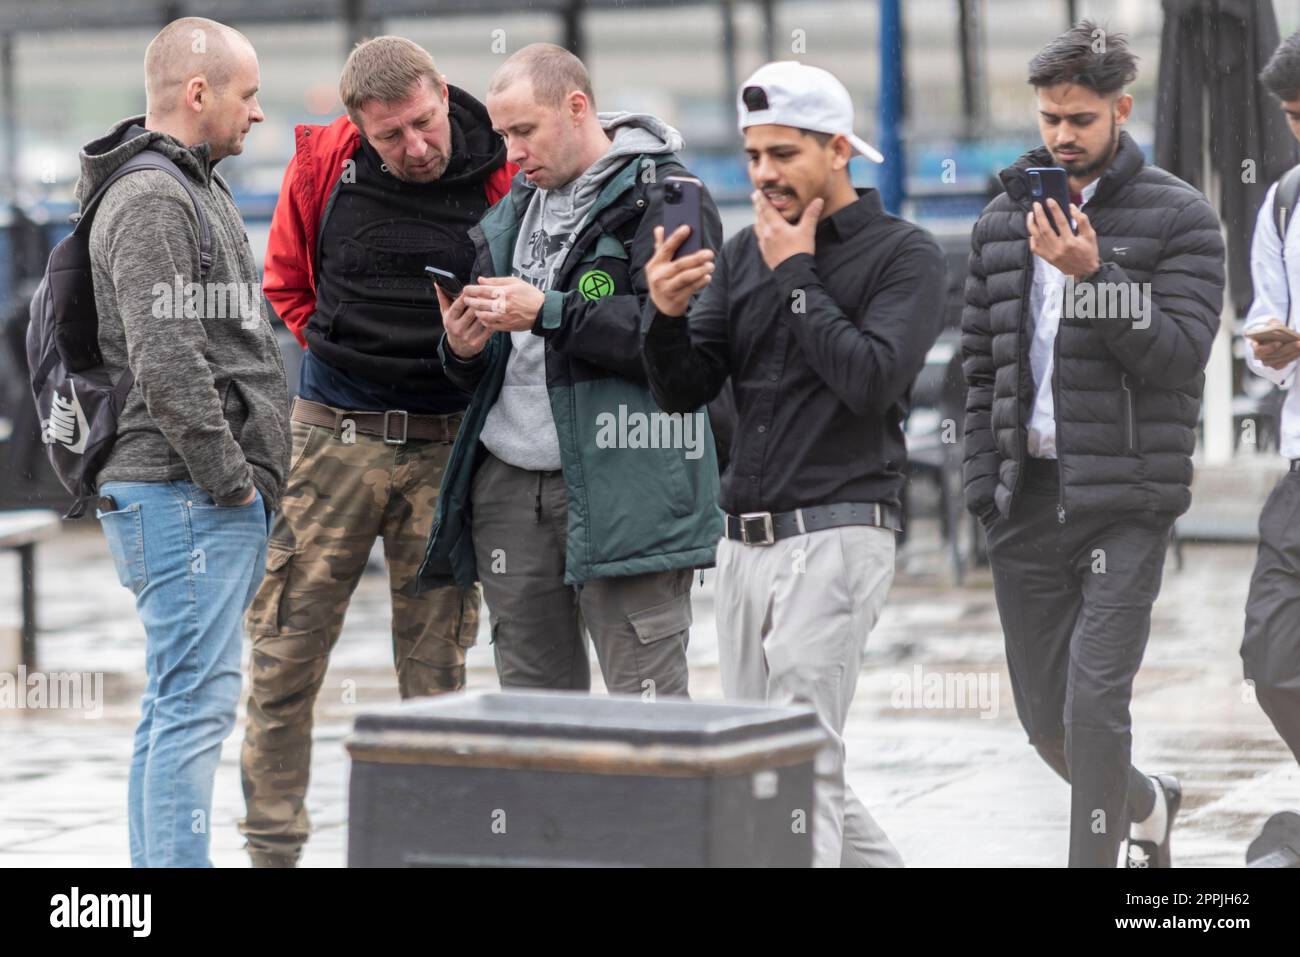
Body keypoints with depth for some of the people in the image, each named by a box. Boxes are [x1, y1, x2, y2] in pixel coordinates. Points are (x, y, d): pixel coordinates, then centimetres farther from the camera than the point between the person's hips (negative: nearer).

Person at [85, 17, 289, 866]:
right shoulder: (152, 200, -13)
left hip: (218, 497, 11)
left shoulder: (195, 189, 20)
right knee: (195, 705, -12)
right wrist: (231, 477, -16)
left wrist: (253, 477, 18)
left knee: (178, 708, 12)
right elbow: (166, 364, -21)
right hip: (187, 497, -11)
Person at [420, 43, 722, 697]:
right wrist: (464, 349, -1)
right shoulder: (515, 209, 20)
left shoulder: (661, 196, -4)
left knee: (646, 716, -8)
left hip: (623, 489, -7)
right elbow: (485, 370, 23)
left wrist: (548, 313, -18)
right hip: (508, 483, 7)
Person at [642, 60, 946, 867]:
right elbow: (686, 390, 8)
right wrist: (667, 315, -13)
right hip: (746, 542, 7)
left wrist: (796, 277, -10)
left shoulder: (904, 255, -3)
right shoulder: (744, 254, 13)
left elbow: (872, 380, -17)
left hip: (838, 536, -7)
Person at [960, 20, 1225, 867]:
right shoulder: (1004, 219, 12)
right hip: (1029, 495, 5)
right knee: (1045, 716, 11)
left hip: (1126, 499, -5)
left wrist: (1093, 276, -22)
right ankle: (1149, 805, 37)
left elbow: (1179, 352, -13)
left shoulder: (1180, 218, -3)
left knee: (1095, 703, -13)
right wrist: (985, 483, 8)